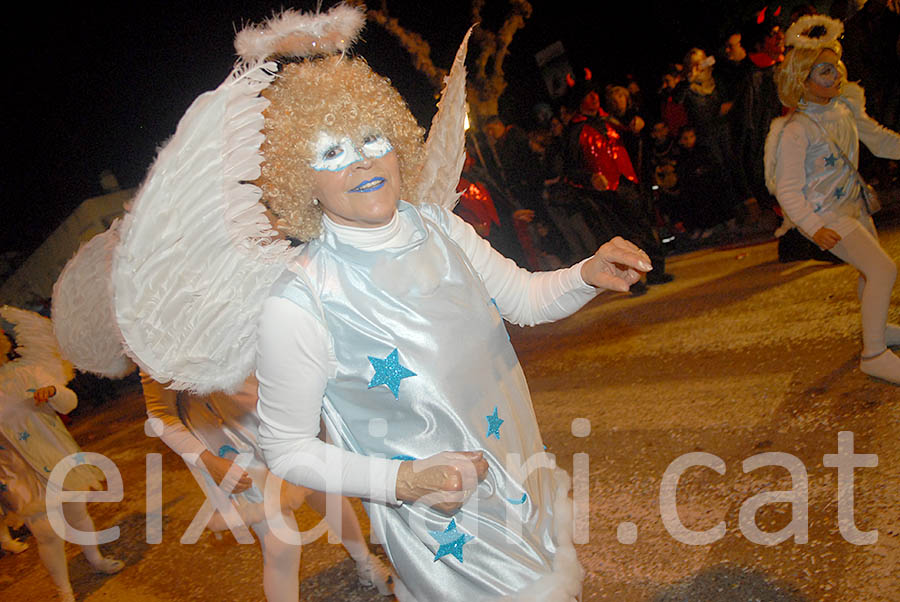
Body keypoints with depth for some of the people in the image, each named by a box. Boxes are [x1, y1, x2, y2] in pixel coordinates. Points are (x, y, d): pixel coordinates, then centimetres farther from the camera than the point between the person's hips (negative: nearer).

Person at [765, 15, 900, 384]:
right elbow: (788, 191, -23)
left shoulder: (845, 107, -1)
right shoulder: (795, 131, -23)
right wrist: (814, 228, -32)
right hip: (825, 213, -8)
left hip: (854, 204, 8)